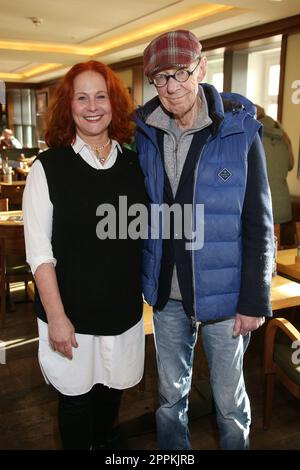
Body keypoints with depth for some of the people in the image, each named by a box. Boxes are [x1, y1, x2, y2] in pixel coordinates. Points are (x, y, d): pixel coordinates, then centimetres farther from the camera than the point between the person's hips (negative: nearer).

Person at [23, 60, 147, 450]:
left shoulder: (134, 164, 2)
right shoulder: (49, 167, -9)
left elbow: (144, 235, 9)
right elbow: (39, 250, -10)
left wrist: (148, 290, 8)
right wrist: (56, 316, -13)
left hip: (124, 309, 4)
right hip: (71, 312, -3)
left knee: (112, 388, 20)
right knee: (75, 396, 12)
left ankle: (106, 443, 47)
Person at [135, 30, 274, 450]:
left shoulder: (239, 131, -12)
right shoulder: (145, 133, -1)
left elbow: (258, 224, -10)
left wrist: (255, 299, -10)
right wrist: (137, 278, 6)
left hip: (223, 293, -3)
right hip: (166, 292, 4)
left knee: (229, 397, 14)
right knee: (170, 392, 20)